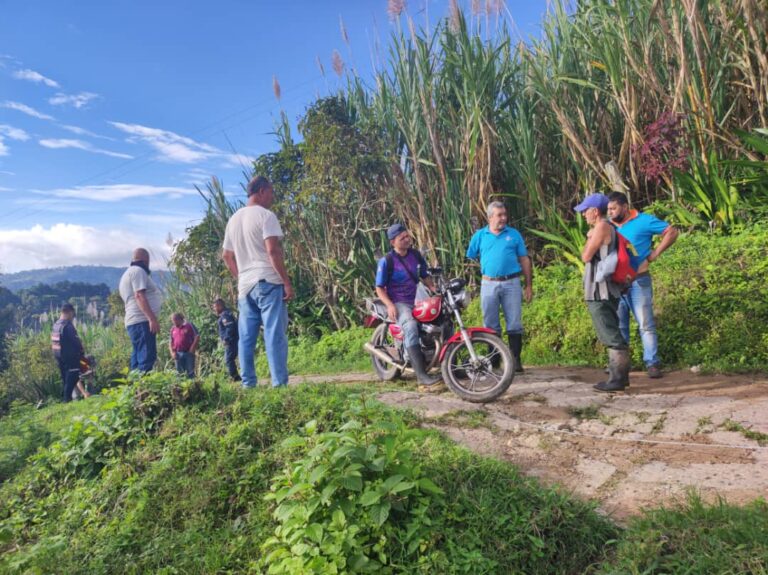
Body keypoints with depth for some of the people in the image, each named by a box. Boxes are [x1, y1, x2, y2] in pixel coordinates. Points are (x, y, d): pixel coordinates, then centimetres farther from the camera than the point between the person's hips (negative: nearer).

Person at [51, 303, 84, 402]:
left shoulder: (56, 324, 9)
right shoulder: (68, 325, -19)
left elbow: (54, 341, 14)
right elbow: (75, 340, -18)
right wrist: (81, 350, 0)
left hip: (58, 356, 9)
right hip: (70, 356, -9)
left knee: (65, 377, 18)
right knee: (72, 376, -1)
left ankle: (64, 395, 23)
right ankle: (67, 397, -2)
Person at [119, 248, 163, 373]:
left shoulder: (127, 274, 27)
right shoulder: (138, 271, -4)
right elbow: (139, 296, -17)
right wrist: (152, 318, -24)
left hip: (134, 321, 10)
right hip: (142, 321, -10)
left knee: (138, 359, 8)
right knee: (147, 358, -16)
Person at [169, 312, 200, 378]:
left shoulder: (189, 326, -1)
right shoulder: (173, 328, 13)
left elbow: (197, 337, -5)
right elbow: (170, 341, 18)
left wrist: (193, 349, -10)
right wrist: (172, 352, 6)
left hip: (189, 353, -4)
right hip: (178, 354, 4)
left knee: (190, 372, -3)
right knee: (180, 372, 6)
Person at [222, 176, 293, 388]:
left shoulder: (234, 219, 17)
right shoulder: (265, 215, -6)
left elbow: (227, 255, 19)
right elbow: (273, 251, -15)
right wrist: (287, 281, -13)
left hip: (245, 285, 7)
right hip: (268, 282, -7)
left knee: (246, 338, 9)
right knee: (275, 335, -7)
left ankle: (248, 385, 13)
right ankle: (279, 384, -8)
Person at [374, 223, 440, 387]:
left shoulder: (416, 255, 8)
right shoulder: (386, 261, -7)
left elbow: (424, 276, 20)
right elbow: (379, 288, -5)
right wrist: (389, 305, -20)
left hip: (418, 299, 6)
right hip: (399, 303, -6)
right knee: (411, 327, -35)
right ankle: (421, 375, -36)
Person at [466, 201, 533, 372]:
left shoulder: (514, 234, 6)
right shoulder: (479, 235, 6)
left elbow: (524, 260, 7)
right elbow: (469, 260, 9)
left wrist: (529, 286, 3)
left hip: (511, 283, 0)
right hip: (489, 285, 0)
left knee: (514, 324, 1)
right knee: (491, 326, 6)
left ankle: (515, 359, 9)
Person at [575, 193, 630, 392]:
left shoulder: (602, 227, -13)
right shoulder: (609, 228, 16)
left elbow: (586, 256, -13)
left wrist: (589, 238, 0)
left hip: (599, 291, -10)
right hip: (607, 290, 10)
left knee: (611, 336, -8)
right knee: (612, 334, 15)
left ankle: (617, 378, -5)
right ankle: (619, 374, 22)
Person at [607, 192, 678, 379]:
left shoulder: (643, 221, -4)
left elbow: (672, 232, -3)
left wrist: (655, 253, -8)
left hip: (638, 281, -5)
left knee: (646, 324, -2)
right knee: (618, 325, 9)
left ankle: (652, 363, 4)